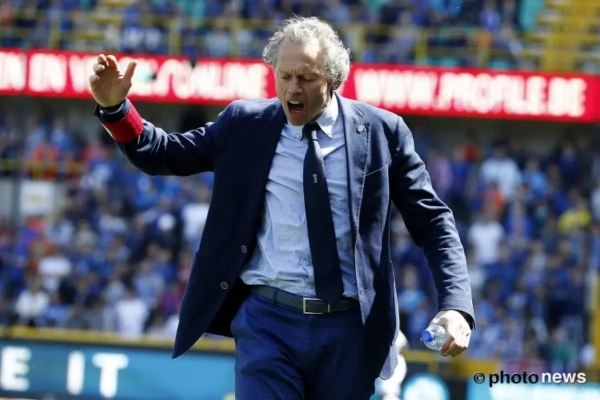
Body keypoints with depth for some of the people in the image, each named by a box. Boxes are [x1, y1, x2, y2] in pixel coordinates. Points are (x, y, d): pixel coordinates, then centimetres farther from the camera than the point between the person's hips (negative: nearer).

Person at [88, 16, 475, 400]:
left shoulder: (381, 131, 1)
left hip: (348, 329, 0)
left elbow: (433, 221, 3)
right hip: (269, 323, 0)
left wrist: (455, 305, -10)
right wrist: (115, 107, -7)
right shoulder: (245, 124, 4)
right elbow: (164, 154, 11)